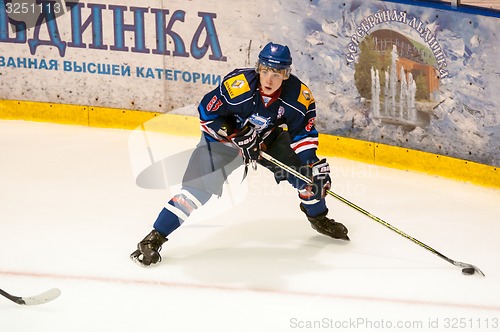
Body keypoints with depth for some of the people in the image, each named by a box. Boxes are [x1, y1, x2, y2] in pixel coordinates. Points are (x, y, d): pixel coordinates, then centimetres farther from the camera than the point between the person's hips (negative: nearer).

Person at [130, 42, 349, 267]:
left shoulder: (299, 96, -23)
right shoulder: (235, 86, -34)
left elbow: (304, 132, -9)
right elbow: (207, 113, -22)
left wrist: (312, 162, -20)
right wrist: (237, 136, -26)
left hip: (268, 138, 4)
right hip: (223, 135, -4)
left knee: (308, 170, -1)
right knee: (198, 188, -17)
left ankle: (318, 217, 29)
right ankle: (154, 239, -13)